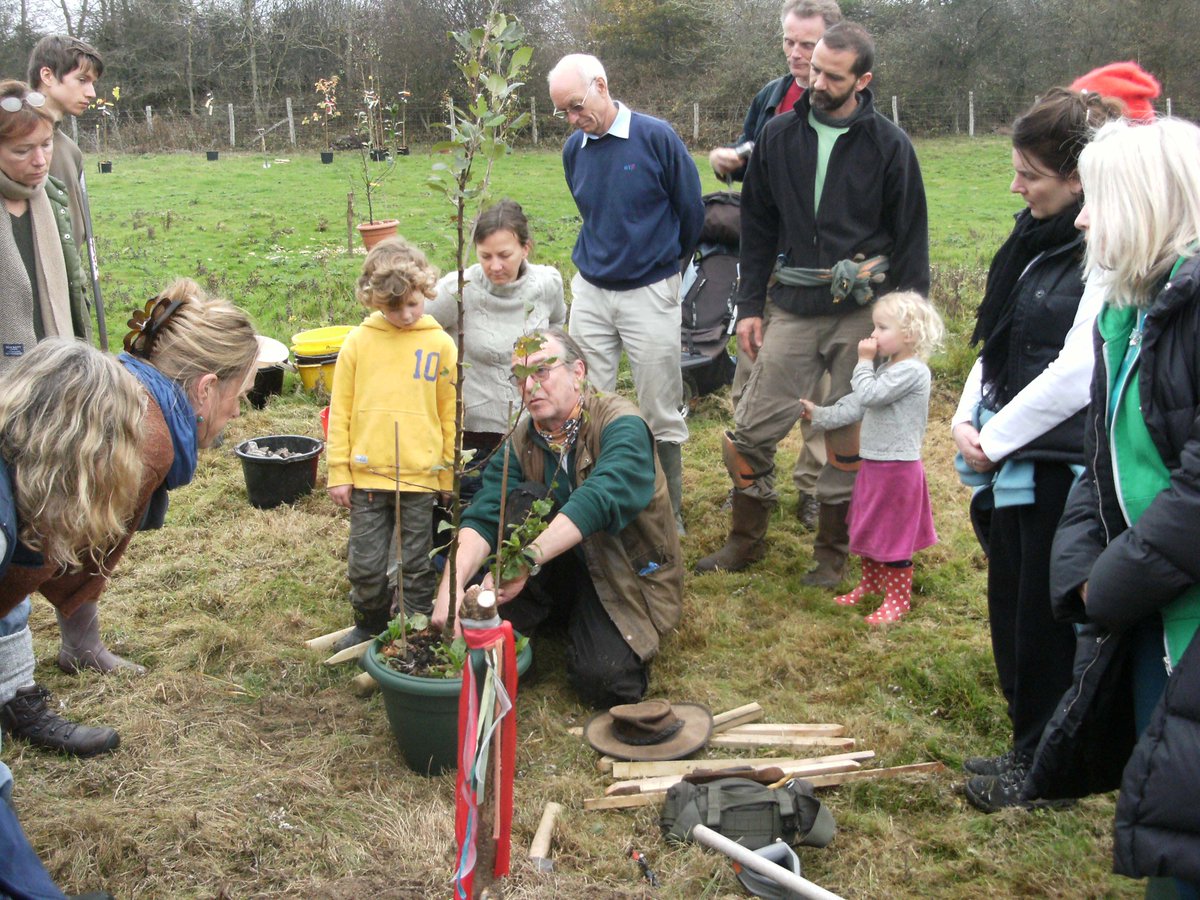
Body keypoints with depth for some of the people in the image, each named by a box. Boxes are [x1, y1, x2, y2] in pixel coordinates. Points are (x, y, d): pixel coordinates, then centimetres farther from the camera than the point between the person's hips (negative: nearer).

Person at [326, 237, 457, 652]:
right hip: (366, 476, 1)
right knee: (365, 564, 9)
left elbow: (450, 415, 4)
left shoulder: (440, 345, -1)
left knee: (417, 566, 10)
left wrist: (449, 475, 5)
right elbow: (340, 411, 4)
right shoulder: (358, 342, 0)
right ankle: (370, 625, 32)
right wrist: (339, 471, 2)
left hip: (420, 476, -1)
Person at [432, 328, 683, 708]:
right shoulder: (522, 441, -6)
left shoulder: (620, 424, -22)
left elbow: (598, 500, -40)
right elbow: (483, 516, -19)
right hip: (565, 567, 4)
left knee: (603, 681, -26)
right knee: (523, 498, -21)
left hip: (628, 574, -4)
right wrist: (451, 585, -38)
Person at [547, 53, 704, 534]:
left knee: (660, 416, 3)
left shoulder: (655, 137, -11)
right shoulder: (574, 148, 4)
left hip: (650, 293, -4)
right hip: (590, 291, 4)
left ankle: (669, 512, 17)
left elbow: (691, 211, 0)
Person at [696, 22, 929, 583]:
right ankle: (746, 540, 22)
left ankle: (832, 551, 24)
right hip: (792, 307, 2)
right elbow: (757, 227, 11)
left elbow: (911, 238, 2)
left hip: (863, 313, -2)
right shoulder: (779, 136, 6)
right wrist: (750, 305, 7)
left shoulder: (888, 145, -1)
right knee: (750, 431, 1)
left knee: (852, 437, 6)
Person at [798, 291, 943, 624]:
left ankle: (898, 600, 13)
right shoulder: (887, 368, 13)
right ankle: (871, 583, 36)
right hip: (873, 463, 10)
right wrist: (820, 414, 13)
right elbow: (857, 404, 16)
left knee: (894, 535, 1)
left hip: (897, 468, -10)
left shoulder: (912, 371, -19)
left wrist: (864, 361, -12)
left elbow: (868, 394, -26)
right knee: (869, 530, 20)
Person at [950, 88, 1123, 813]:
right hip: (1012, 463, 9)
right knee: (1011, 610, 17)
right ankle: (1027, 748, 35)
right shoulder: (1039, 238, 12)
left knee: (1049, 620, 4)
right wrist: (969, 420, 2)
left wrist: (995, 439, -14)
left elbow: (1077, 372, -22)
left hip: (1064, 467, -9)